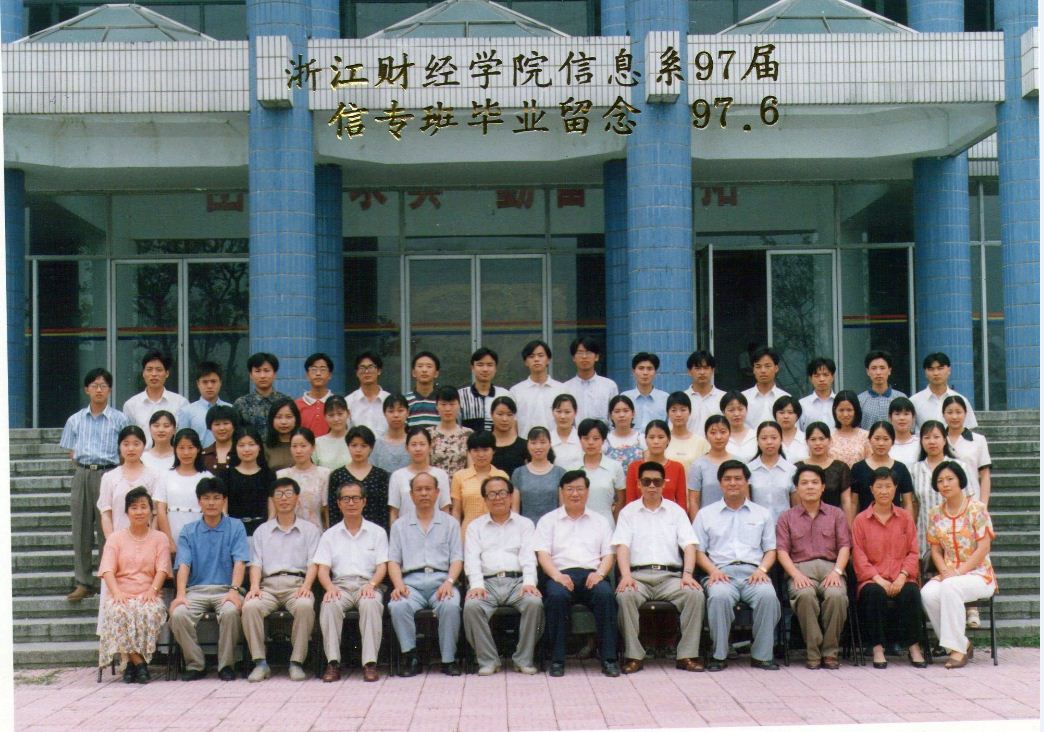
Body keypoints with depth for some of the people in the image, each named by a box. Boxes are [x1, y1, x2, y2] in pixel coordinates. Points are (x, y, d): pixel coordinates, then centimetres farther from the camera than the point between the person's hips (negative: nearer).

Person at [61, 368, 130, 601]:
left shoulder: (120, 420, 3)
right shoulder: (75, 420, 11)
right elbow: (72, 453, 14)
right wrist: (83, 464, 0)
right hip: (82, 475, 3)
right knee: (81, 529, 4)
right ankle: (83, 583, 11)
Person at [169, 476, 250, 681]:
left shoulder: (235, 527, 8)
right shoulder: (188, 531, 12)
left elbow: (239, 562, -3)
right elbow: (183, 565, -1)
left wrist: (234, 590, -20)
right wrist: (180, 594, -18)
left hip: (225, 589, -2)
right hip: (196, 590, 2)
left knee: (230, 611, -35)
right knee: (178, 614, -29)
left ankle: (226, 665, -15)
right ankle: (195, 665, -10)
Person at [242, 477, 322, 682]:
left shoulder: (309, 529, 17)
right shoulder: (262, 531, 23)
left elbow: (313, 563, 6)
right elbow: (256, 563, 12)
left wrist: (306, 586, -13)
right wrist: (254, 586, -8)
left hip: (297, 583, -2)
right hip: (268, 585, 2)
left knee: (305, 606, -36)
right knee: (250, 606, -31)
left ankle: (297, 662, -27)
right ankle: (260, 663, -23)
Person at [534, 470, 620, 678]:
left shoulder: (599, 521, 24)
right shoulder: (548, 520, 18)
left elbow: (608, 554, 15)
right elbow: (543, 554, 5)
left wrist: (600, 573, -7)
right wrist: (556, 575, -14)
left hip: (592, 575, 1)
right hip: (561, 574, -1)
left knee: (605, 594, -33)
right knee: (556, 596, -36)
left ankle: (608, 658, -30)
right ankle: (557, 660, -28)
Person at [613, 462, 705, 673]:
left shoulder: (676, 511, 17)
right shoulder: (628, 512, 14)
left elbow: (689, 545, 6)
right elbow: (622, 546, 2)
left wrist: (687, 574, -12)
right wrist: (625, 575, -16)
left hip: (670, 575, 1)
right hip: (638, 575, -1)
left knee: (695, 594, -29)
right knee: (625, 595, -35)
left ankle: (687, 655, -21)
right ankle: (633, 655, -25)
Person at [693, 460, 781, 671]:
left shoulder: (762, 514, 22)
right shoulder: (706, 514, 19)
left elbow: (771, 549, 18)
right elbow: (698, 550, 12)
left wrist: (762, 569, -3)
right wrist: (713, 571, -7)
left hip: (753, 572, 1)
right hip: (721, 572, -1)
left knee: (768, 595, -33)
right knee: (719, 596, -36)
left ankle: (762, 655, -23)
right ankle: (718, 654, -23)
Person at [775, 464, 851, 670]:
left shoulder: (836, 514, 21)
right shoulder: (787, 517, 19)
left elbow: (845, 546, 10)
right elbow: (782, 550, 8)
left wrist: (836, 571, -9)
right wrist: (796, 574, -11)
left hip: (830, 568, 1)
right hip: (801, 569, 0)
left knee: (836, 595, -35)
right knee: (805, 595, -37)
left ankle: (830, 652, -22)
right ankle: (813, 653, -28)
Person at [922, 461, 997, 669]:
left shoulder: (977, 508, -4)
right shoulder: (935, 513, 10)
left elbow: (983, 547, -10)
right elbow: (936, 550, 9)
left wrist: (958, 572, -17)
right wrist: (944, 571, -11)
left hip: (978, 574, -4)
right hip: (948, 575, 4)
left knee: (950, 587, -36)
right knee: (927, 593, -28)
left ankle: (957, 647, -27)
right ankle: (962, 644, -13)